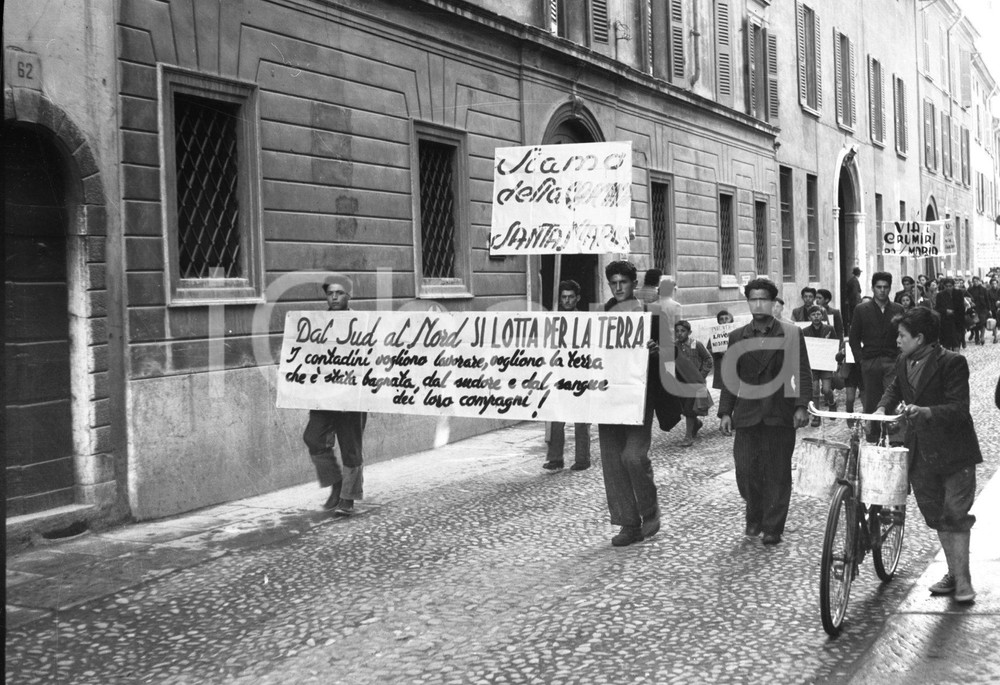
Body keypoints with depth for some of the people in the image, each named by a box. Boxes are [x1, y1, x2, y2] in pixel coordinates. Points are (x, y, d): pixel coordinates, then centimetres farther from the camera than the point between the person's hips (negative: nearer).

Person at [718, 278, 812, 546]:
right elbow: (729, 377, 10)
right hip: (747, 415, 2)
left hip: (780, 415, -2)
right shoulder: (737, 337, 9)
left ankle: (773, 528, 12)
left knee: (778, 473, 2)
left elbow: (803, 373, 0)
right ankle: (754, 517, 24)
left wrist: (801, 406, -10)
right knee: (746, 472, 0)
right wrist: (725, 411, 4)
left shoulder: (792, 334, 2)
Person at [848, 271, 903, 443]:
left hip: (892, 362, 0)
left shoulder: (898, 310, 7)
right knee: (871, 403, 5)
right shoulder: (862, 310, 5)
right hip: (870, 363, 0)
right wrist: (860, 358, -1)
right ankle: (872, 438, 17)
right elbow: (853, 338, 7)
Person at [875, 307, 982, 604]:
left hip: (953, 452, -6)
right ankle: (953, 573, 26)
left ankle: (963, 579, 7)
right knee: (936, 516, 13)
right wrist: (882, 409, 1)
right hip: (921, 453, 7)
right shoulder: (904, 364, 6)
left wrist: (926, 411, -34)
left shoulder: (952, 363, -14)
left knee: (955, 516, -4)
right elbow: (894, 389, 21)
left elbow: (959, 408, -20)